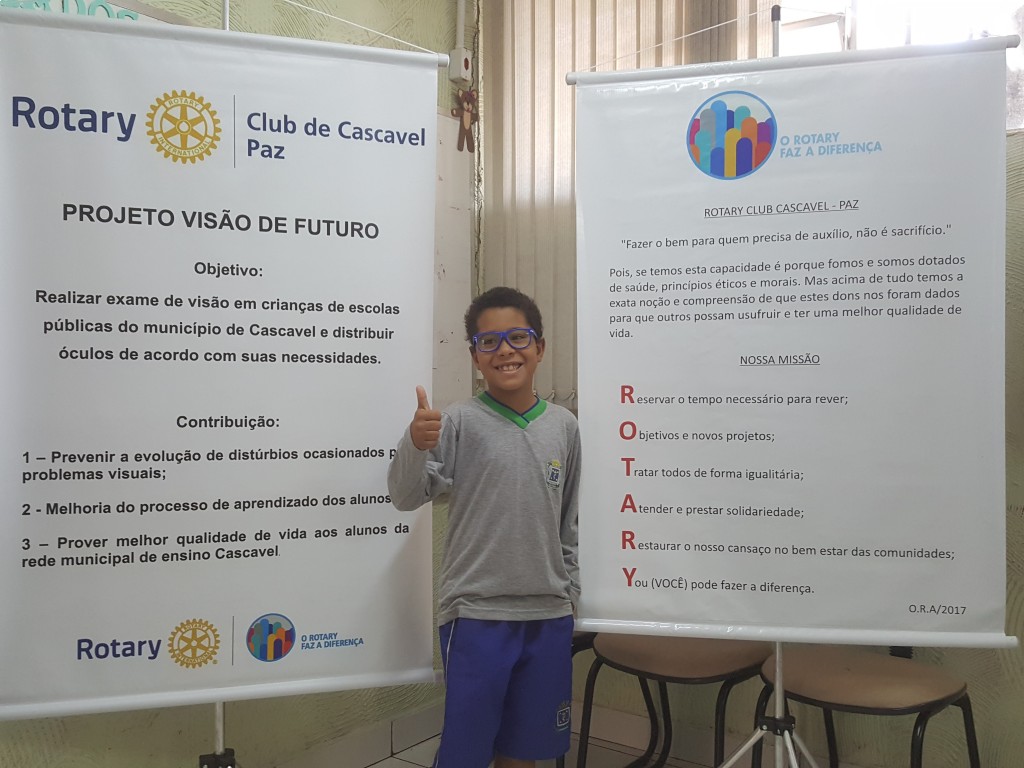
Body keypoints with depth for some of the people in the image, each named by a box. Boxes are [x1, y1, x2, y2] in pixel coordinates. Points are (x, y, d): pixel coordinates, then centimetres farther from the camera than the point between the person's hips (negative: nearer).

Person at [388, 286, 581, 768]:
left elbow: (570, 521, 12)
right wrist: (416, 445, -33)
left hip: (549, 614, 4)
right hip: (475, 612, -3)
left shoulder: (564, 426, 3)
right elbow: (406, 497, -15)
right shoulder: (459, 422, -7)